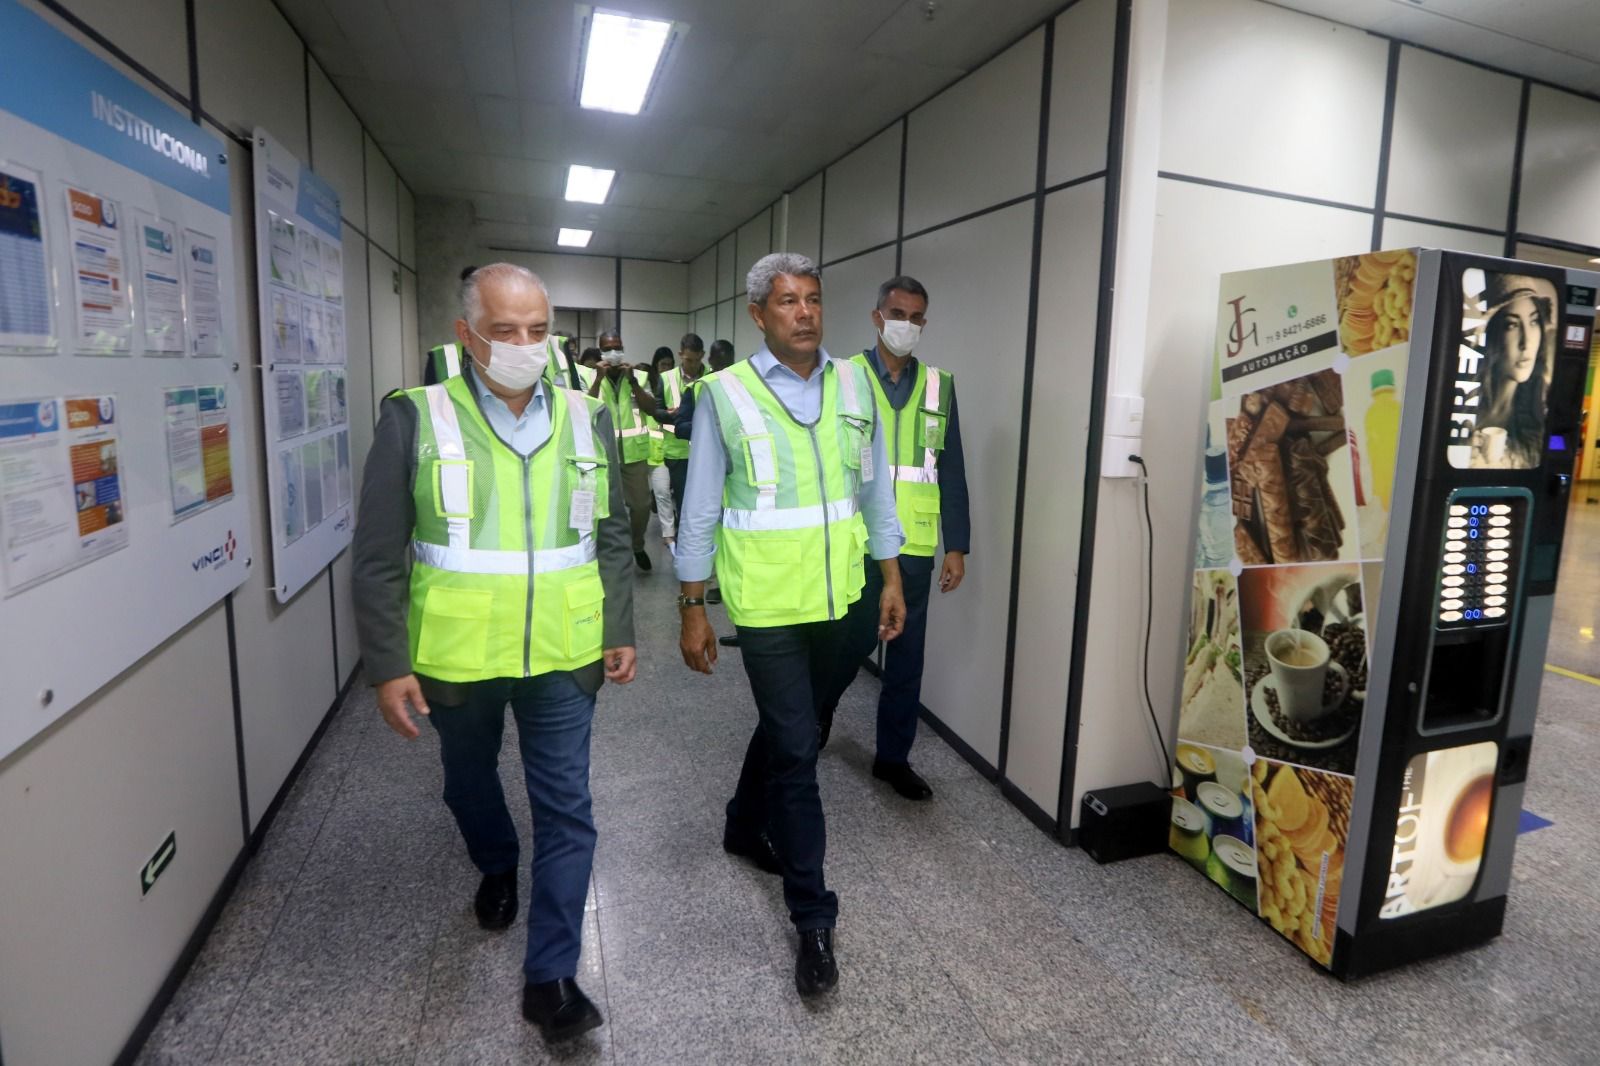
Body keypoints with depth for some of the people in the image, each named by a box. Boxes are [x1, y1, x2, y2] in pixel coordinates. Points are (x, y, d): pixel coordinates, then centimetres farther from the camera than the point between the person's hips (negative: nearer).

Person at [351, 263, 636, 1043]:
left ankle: (550, 975, 20)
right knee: (468, 784, 23)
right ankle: (496, 869, 55)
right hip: (456, 658, 0)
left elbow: (611, 538, 7)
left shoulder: (585, 420, 1)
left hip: (562, 656, 1)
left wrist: (620, 631, 6)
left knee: (566, 811, 4)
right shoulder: (416, 420, -8)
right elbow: (379, 557, -6)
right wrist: (386, 665, -8)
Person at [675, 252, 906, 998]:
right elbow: (699, 513, -5)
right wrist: (692, 611, -5)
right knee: (797, 747, -1)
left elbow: (876, 488, 8)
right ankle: (813, 917, 15)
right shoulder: (726, 394, -8)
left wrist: (892, 579, 7)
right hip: (767, 602, -4)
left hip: (834, 596, 5)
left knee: (785, 727, 21)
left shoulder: (853, 384, 2)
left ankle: (745, 826, 49)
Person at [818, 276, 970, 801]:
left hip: (915, 545, 3)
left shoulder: (938, 385, 7)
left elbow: (951, 470, 7)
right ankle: (821, 704, 40)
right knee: (855, 640, 7)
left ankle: (893, 756, 25)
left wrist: (956, 545, 3)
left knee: (907, 655, 9)